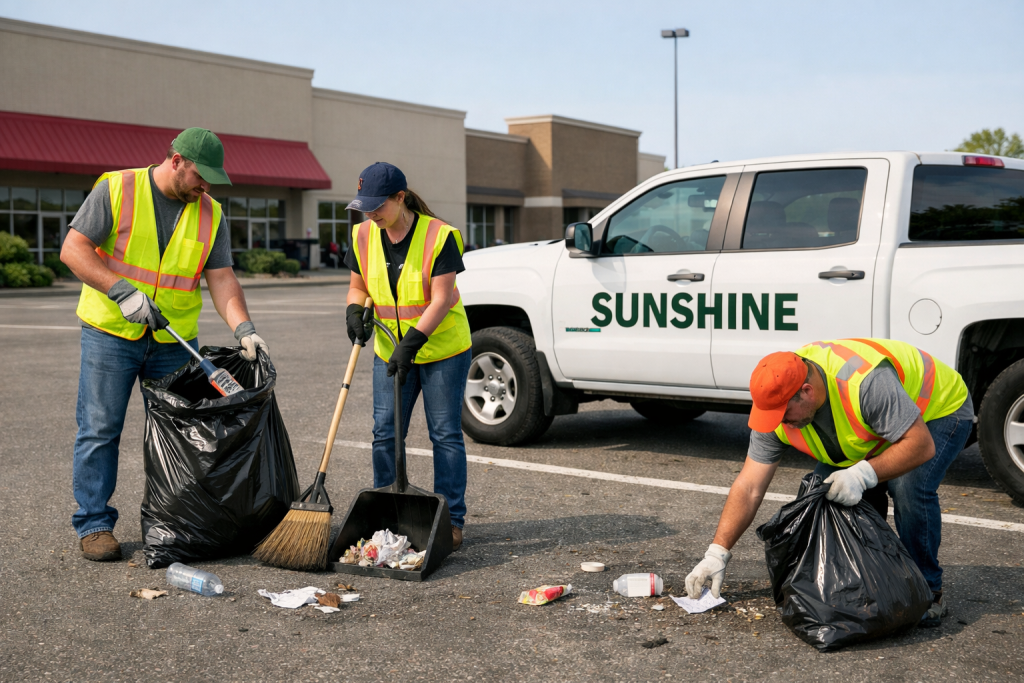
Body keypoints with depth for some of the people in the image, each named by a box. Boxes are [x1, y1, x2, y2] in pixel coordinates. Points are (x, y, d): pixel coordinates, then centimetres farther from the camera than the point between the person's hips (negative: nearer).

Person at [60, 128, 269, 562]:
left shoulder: (210, 213, 5)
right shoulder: (116, 190, -6)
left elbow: (221, 277, 1)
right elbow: (73, 249, -10)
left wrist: (243, 328, -14)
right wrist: (122, 291, -21)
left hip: (174, 339, 4)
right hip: (111, 331, -3)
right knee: (99, 428, -1)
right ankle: (94, 523, 10)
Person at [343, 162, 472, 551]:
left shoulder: (438, 236, -16)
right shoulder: (364, 236, 0)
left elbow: (442, 299, -20)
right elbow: (358, 286, 11)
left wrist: (411, 342, -27)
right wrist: (354, 311, -11)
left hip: (443, 350, -5)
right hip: (391, 351, 5)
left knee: (445, 434, 0)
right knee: (385, 434, 4)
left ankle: (451, 520, 7)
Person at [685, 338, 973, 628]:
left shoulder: (865, 382, -43)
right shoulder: (778, 403, -22)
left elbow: (922, 445, -37)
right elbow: (749, 488, -19)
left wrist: (863, 474, -46)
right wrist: (717, 553, -22)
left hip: (940, 410, -6)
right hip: (875, 428, 6)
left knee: (910, 489, -30)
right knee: (822, 488, -13)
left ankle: (928, 592, -9)